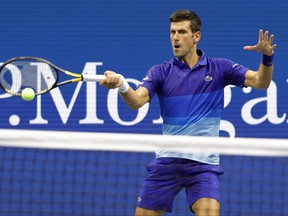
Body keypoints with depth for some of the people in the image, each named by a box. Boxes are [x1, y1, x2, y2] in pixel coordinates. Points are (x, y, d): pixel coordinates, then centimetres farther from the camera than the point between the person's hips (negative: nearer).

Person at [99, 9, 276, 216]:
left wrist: (267, 57, -24)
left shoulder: (219, 68, 3)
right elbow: (137, 101, -12)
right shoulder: (161, 72, 3)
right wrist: (121, 85, -34)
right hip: (167, 160, 2)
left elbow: (261, 81, -3)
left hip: (203, 163, -2)